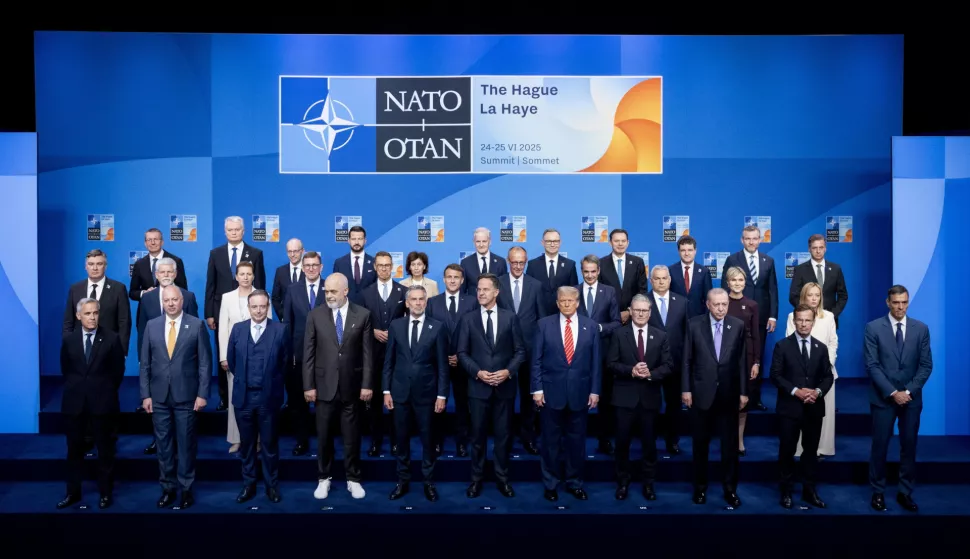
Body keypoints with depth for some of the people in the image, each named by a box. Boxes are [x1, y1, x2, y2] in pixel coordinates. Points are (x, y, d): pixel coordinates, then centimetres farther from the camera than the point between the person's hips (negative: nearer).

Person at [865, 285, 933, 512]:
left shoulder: (921, 329, 4)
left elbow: (926, 365, 2)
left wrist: (909, 391, -10)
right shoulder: (873, 328, -4)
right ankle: (878, 492, 15)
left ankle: (905, 493, 19)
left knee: (909, 446, 8)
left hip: (911, 398, 2)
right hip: (883, 398, -2)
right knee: (880, 446, 3)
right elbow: (872, 365, -8)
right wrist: (892, 393, -14)